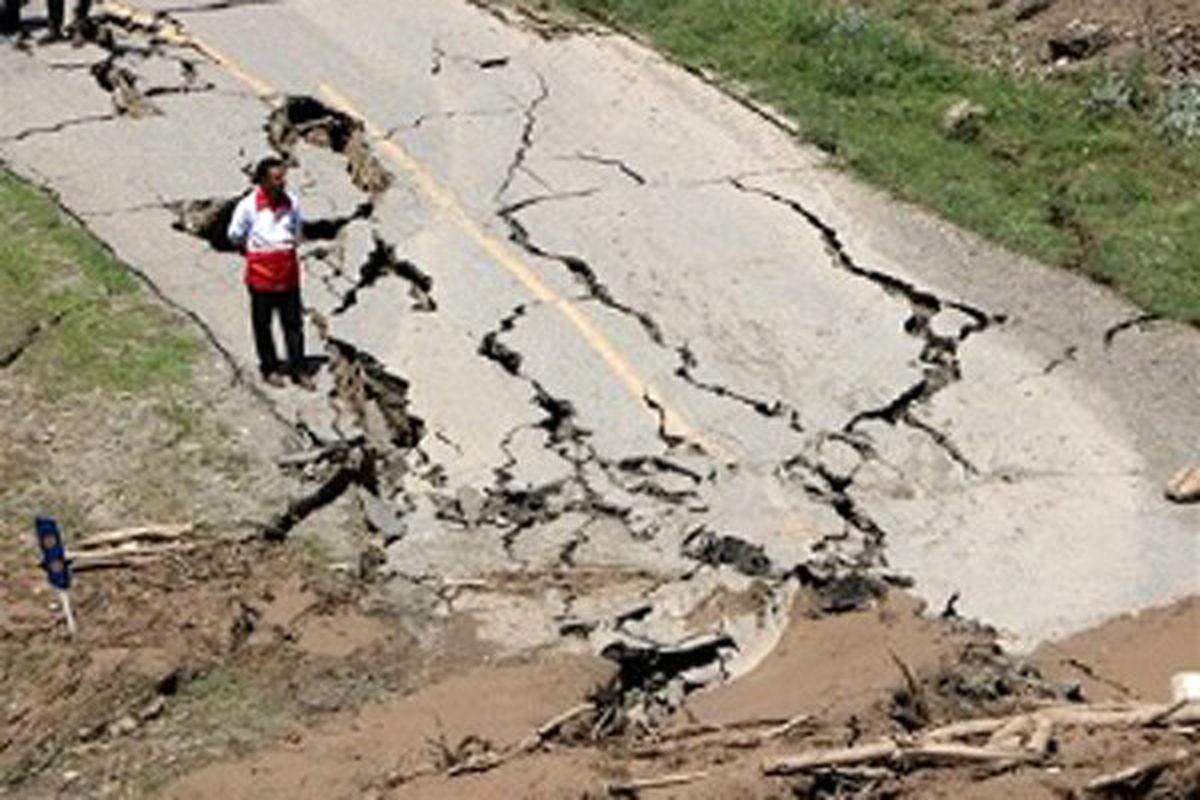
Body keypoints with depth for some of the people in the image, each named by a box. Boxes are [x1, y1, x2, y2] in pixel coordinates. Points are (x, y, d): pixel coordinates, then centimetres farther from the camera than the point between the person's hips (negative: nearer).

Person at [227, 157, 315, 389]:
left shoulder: (291, 202, -1)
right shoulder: (248, 205, -13)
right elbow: (235, 235, 1)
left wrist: (293, 244, 10)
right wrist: (252, 249, 7)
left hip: (288, 270, 3)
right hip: (261, 273, -3)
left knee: (293, 322, 7)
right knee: (263, 323, 9)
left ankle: (298, 369, 15)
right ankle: (269, 368, 22)